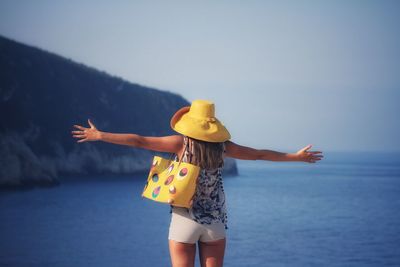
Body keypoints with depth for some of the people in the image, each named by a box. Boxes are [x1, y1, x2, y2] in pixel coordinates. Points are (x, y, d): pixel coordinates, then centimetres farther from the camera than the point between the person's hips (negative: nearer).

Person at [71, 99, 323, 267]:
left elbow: (139, 141, -8)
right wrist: (297, 156, 22)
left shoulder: (181, 143, -8)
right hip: (215, 222, 3)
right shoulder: (222, 146, 0)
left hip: (184, 220, -2)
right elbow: (259, 154, 10)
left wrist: (99, 135, -1)